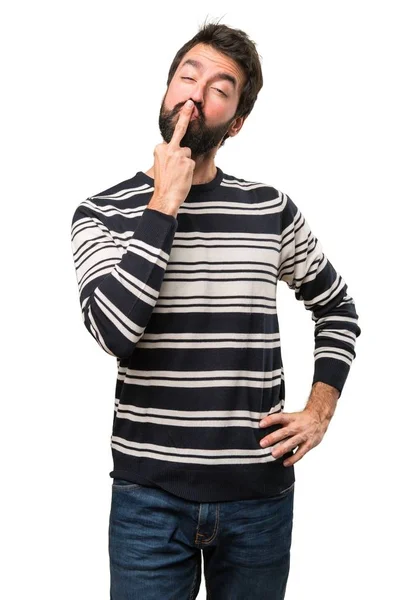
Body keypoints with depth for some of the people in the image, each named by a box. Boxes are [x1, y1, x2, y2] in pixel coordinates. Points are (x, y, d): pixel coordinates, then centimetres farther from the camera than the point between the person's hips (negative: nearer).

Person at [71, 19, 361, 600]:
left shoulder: (271, 209, 2)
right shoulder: (104, 212, -3)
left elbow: (338, 306, 16)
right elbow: (114, 331, -20)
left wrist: (320, 410, 5)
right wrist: (164, 203, -16)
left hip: (260, 492, 2)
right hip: (149, 492, -1)